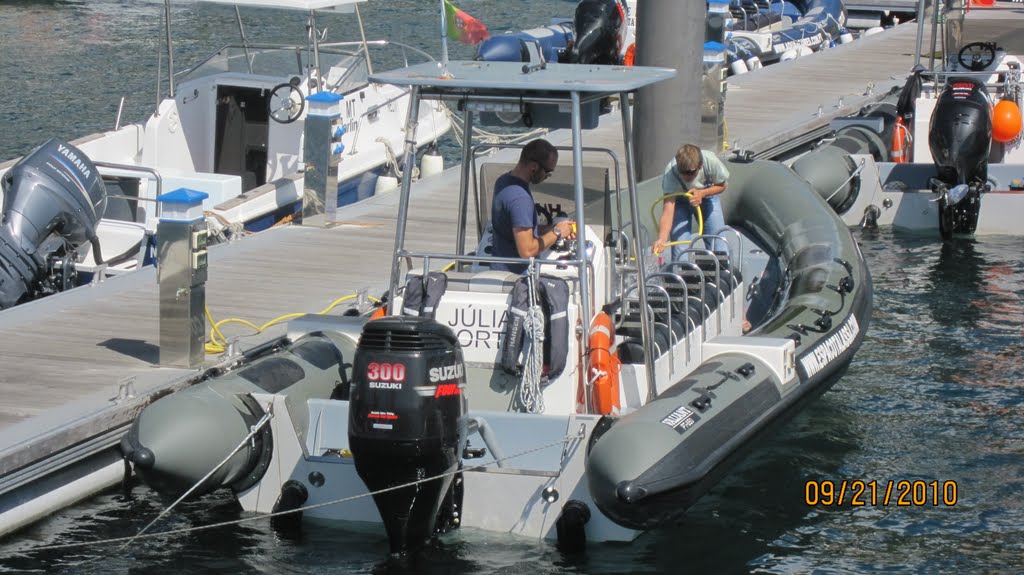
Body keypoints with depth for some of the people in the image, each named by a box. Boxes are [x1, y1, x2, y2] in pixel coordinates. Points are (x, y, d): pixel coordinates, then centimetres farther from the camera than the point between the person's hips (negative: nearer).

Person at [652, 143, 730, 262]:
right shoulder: (670, 172, -39)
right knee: (680, 250, -11)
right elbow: (668, 209, -44)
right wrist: (661, 240, -58)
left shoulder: (711, 161, -35)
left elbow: (722, 185, -14)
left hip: (707, 195, 1)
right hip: (680, 201, -1)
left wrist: (702, 193, -33)